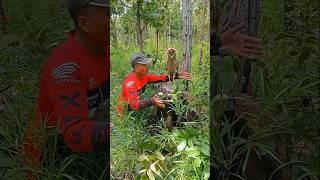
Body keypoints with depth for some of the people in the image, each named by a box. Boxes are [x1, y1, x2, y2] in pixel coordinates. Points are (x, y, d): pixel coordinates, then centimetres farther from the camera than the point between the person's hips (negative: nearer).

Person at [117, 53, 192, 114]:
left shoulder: (144, 75, -7)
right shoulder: (130, 82, -30)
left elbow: (160, 78, -4)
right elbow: (133, 104, -41)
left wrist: (178, 75, -14)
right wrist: (151, 101, -55)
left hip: (138, 106, 7)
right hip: (127, 111, -7)